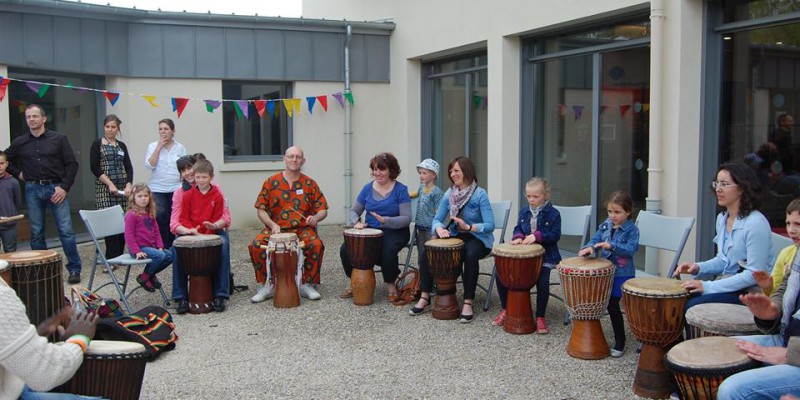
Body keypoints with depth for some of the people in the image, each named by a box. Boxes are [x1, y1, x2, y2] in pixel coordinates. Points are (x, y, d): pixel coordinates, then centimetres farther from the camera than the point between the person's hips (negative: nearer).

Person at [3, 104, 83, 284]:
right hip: (33, 190, 3)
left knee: (66, 230, -6)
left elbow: (72, 164, -1)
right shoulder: (19, 143, 9)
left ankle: (74, 269, 1)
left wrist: (64, 187, -8)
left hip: (56, 188, -3)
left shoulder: (59, 139, 2)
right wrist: (18, 173, 9)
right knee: (36, 233, 6)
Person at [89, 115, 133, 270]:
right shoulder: (97, 144, 4)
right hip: (104, 187, -3)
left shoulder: (121, 146, 15)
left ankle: (119, 256, 9)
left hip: (122, 188, 3)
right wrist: (110, 184, -13)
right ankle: (111, 258, -5)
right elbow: (94, 167, -4)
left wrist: (128, 185, -7)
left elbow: (129, 168, 9)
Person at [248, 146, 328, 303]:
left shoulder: (309, 184, 8)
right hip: (276, 228, 0)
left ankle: (308, 285, -10)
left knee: (316, 245, -31)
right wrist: (272, 225, -10)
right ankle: (266, 286, -8)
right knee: (256, 245, -27)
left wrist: (315, 217, -13)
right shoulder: (271, 182, 7)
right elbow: (261, 209, 6)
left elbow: (323, 209, 10)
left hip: (303, 228, 0)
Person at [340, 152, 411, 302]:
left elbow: (406, 218, -12)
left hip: (394, 232, -4)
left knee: (387, 251, -35)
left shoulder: (401, 190, -5)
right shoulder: (368, 188, 7)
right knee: (346, 249, -19)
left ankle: (391, 285, -5)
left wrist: (385, 221, -28)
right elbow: (353, 211, 11)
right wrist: (357, 222, -12)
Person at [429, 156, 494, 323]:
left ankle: (468, 303, -29)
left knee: (470, 254, -38)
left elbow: (490, 225, -19)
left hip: (478, 238, -5)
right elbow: (437, 219, 4)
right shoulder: (449, 194, 3)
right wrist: (439, 228, -20)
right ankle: (425, 295, -7)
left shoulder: (480, 194, -13)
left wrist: (468, 227, -33)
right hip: (455, 236, 5)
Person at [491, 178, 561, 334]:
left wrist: (536, 236, -22)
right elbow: (518, 228, 16)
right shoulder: (524, 212, 10)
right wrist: (518, 237, -7)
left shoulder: (553, 214, -5)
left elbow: (555, 235, -9)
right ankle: (504, 310, 11)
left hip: (545, 256, -5)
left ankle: (540, 317, -6)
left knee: (543, 282, -28)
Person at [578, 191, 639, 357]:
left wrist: (611, 246, -32)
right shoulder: (605, 225, 6)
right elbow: (595, 239, 4)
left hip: (622, 273, -6)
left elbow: (630, 250, -21)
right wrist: (589, 247, -17)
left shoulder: (632, 230, -10)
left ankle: (620, 342, 7)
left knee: (612, 304, -8)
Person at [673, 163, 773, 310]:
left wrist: (708, 286, -22)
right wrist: (698, 267, 0)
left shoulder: (756, 223, -19)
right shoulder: (722, 218, 9)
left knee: (690, 305, -23)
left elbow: (754, 275, -21)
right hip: (730, 284, 8)